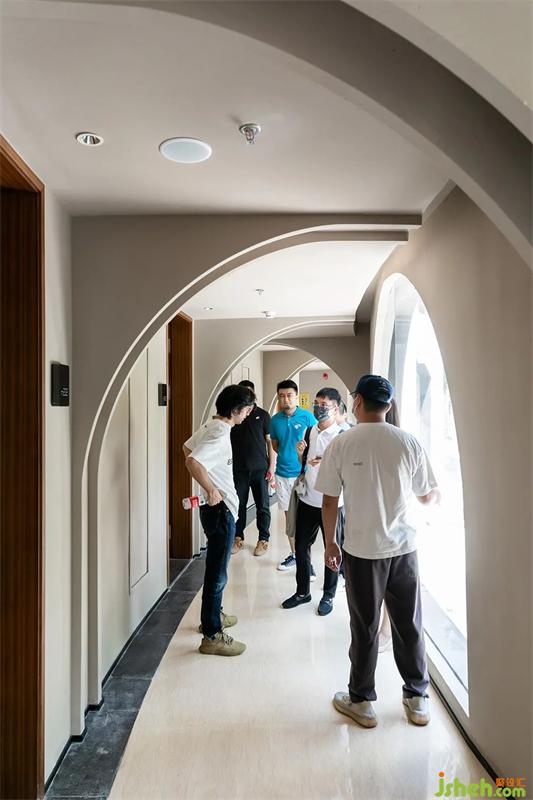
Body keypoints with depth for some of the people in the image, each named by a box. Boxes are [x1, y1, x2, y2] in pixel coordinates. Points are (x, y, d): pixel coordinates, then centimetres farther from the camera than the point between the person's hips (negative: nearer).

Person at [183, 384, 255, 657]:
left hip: (217, 508, 10)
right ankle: (212, 636, 11)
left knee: (216, 567, 23)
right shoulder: (221, 436, -24)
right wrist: (211, 491, -26)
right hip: (220, 509, -10)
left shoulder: (210, 427, 6)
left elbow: (187, 447, 20)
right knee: (217, 572, 0)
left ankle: (214, 615, 40)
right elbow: (192, 461, -37)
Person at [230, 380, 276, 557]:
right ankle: (238, 538, 23)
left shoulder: (262, 415, 1)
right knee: (239, 505, 8)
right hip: (239, 468, 1)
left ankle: (263, 539, 19)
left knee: (262, 506, 6)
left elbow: (270, 441, 2)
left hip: (260, 468, -1)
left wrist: (272, 467, -4)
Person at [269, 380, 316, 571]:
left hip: (302, 473, -4)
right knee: (289, 515, 13)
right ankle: (294, 555, 26)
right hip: (282, 474, 4)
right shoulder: (275, 420, 4)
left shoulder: (307, 417, -7)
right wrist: (286, 455, 3)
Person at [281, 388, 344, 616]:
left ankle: (328, 595, 27)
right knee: (301, 546, 12)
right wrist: (300, 453, -4)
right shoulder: (310, 432, 6)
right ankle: (302, 591, 30)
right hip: (308, 500, 6)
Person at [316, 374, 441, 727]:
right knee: (409, 625, 17)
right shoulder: (409, 442, -6)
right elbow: (428, 495, 3)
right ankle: (418, 699, 31)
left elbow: (330, 501, -6)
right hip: (403, 547, 2)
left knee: (365, 628, 12)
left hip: (362, 550, -1)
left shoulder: (342, 444, -9)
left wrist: (330, 543, 8)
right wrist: (437, 496, 27)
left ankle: (362, 701, 27)